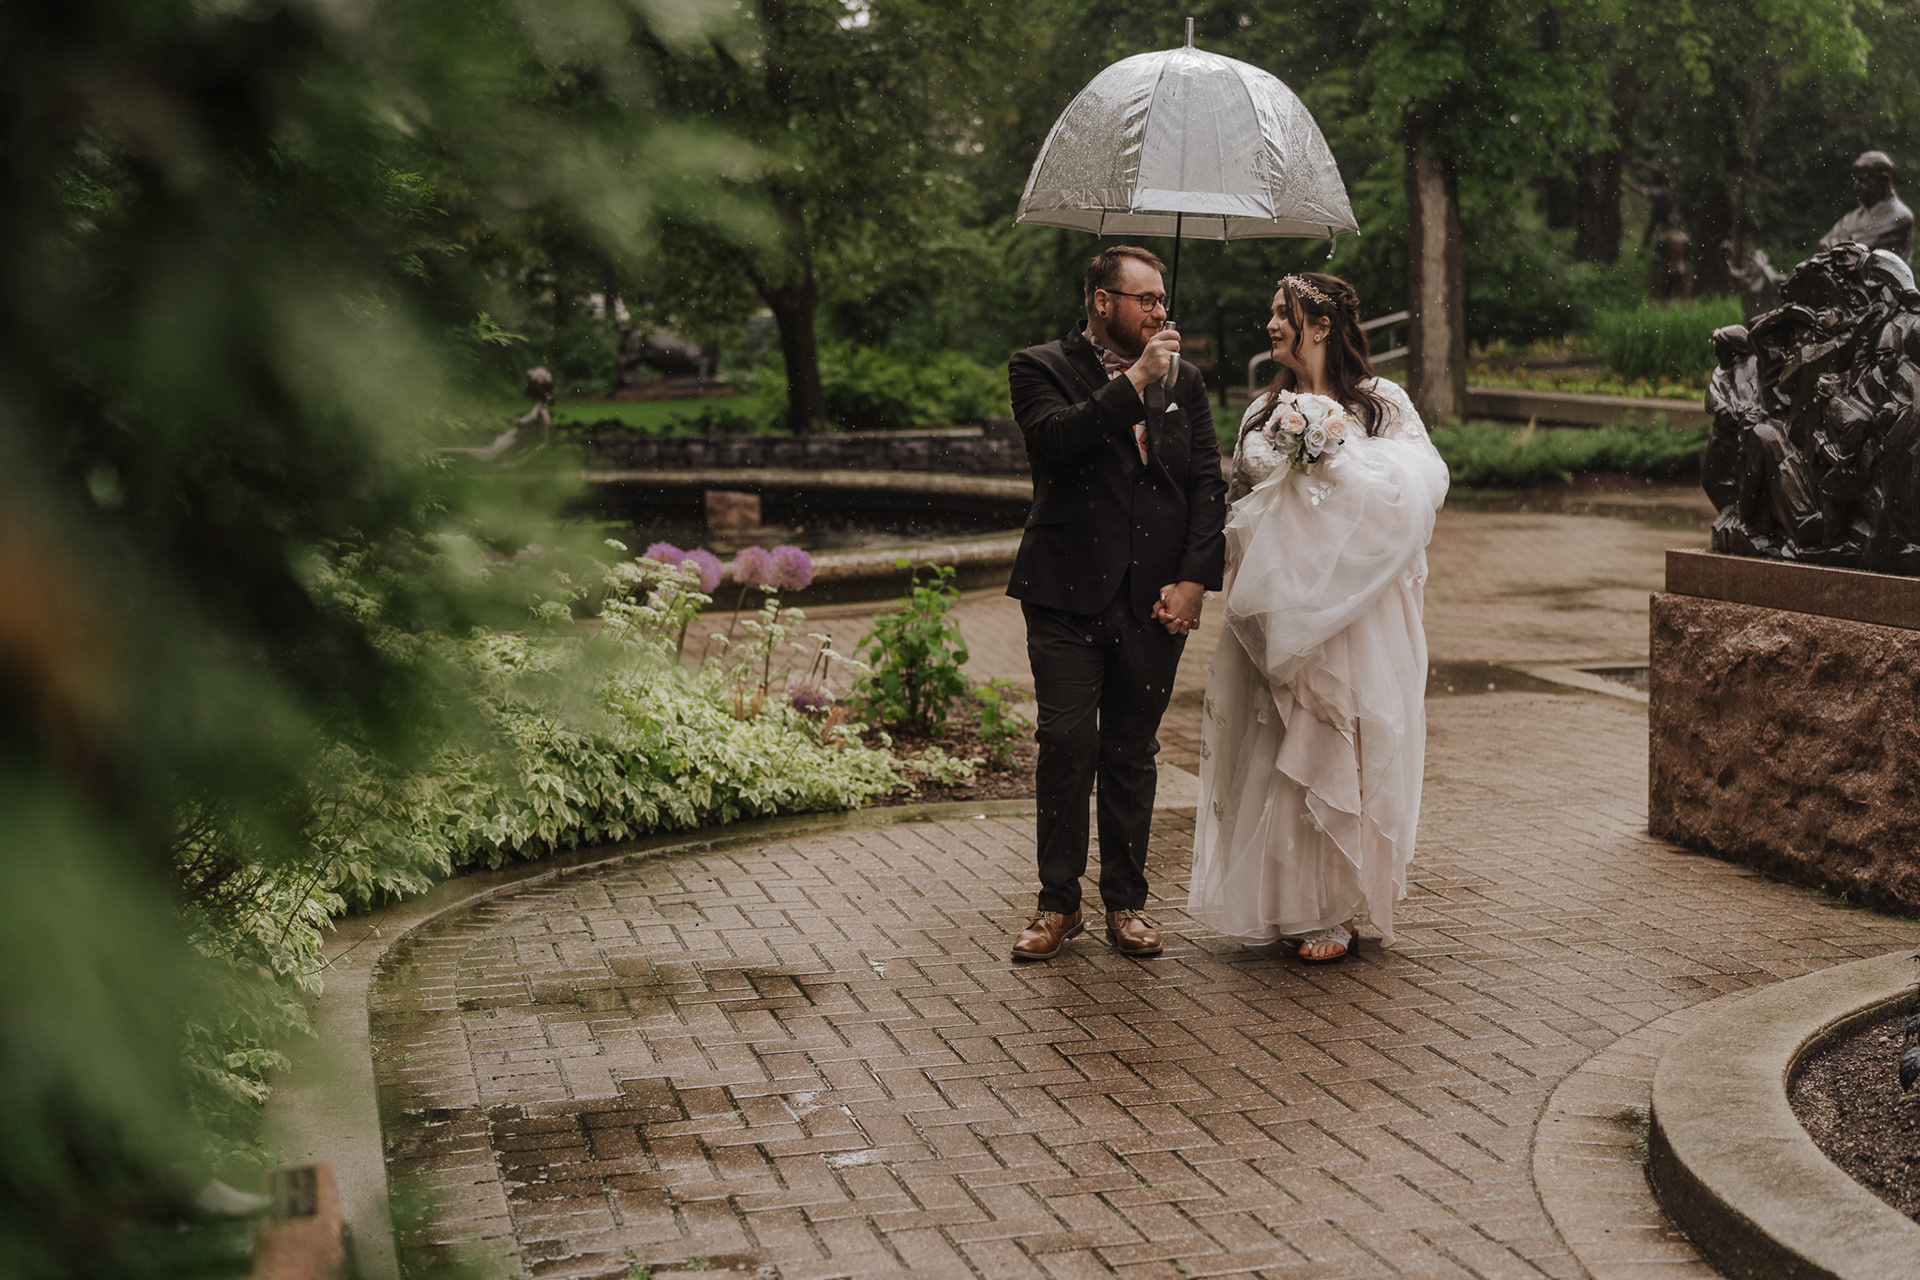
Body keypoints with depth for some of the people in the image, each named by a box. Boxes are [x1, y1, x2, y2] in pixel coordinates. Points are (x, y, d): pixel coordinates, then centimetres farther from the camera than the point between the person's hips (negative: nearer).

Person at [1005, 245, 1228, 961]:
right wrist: (1134, 380, -16)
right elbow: (1056, 438, -17)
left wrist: (1194, 579, -1)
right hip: (1067, 595, -3)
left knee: (1132, 753, 7)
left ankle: (1126, 902, 17)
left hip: (1154, 601, 3)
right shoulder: (1041, 369, 4)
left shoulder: (1184, 381, 15)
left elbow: (1209, 484, 10)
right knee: (1067, 742, -7)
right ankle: (1058, 904, 5)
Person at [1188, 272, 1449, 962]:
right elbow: (1242, 500, 18)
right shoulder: (1268, 411, 15)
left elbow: (1421, 487, -11)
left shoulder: (1379, 404, 1)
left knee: (1337, 750, -4)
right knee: (1276, 750, 3)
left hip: (1350, 608, -4)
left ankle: (1337, 910, 5)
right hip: (1278, 607, 5)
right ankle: (1287, 902, 13)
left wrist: (1338, 450, -13)